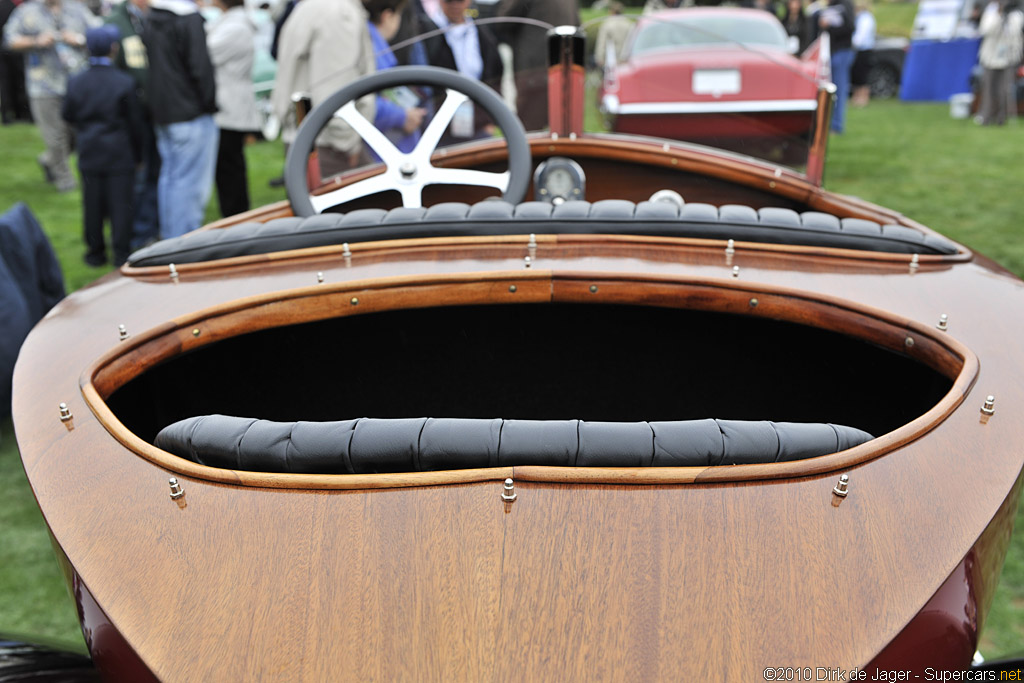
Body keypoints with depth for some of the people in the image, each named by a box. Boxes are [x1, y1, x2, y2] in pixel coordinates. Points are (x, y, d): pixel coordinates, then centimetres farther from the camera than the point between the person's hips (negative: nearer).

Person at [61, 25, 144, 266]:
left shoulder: (75, 82, -2)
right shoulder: (125, 83, -10)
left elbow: (67, 115, 7)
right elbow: (135, 122, -4)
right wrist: (137, 153, 6)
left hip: (89, 153, 3)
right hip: (119, 155, -3)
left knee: (92, 203, 10)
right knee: (120, 203, 2)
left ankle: (95, 251, 17)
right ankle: (121, 253, 5)